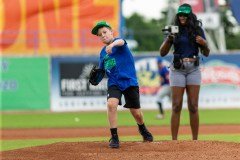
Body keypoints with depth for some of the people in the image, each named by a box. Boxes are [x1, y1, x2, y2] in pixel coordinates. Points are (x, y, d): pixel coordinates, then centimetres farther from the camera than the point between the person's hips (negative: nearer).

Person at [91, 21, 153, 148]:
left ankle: (143, 130, 40)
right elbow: (102, 70, 19)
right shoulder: (103, 52, 9)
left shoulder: (117, 41, -7)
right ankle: (114, 137, -18)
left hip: (130, 81, -3)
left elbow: (121, 42, -33)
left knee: (136, 113, 6)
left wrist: (113, 44, -57)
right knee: (111, 104, -26)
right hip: (114, 83, 3)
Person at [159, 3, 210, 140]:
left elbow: (206, 53, 7)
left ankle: (195, 140, 2)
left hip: (194, 69, 1)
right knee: (176, 106, -6)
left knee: (193, 106, -2)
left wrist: (204, 43, -14)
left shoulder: (198, 30, 5)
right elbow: (162, 53, 0)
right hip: (177, 69, -1)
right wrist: (168, 40, -17)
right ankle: (174, 140, -7)